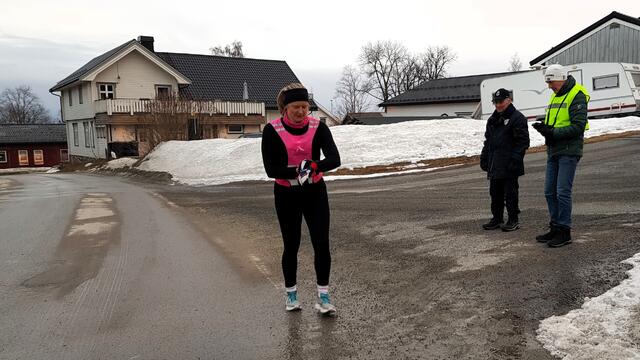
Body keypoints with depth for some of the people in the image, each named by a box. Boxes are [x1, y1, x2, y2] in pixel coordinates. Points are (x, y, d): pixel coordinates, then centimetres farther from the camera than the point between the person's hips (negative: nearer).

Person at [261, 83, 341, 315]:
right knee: (291, 246, 10)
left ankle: (323, 296, 10)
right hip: (286, 196, -1)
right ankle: (291, 293, 29)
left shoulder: (318, 127, -6)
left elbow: (334, 159, -17)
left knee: (322, 244, -4)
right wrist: (296, 171, -30)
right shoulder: (272, 130, -10)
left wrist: (314, 166, -36)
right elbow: (270, 169, -15)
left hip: (315, 193, 1)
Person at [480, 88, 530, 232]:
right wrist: (484, 158, 17)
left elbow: (523, 141, -12)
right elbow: (488, 141, 23)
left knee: (510, 193, -1)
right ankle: (497, 218, 23)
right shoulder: (493, 119, 17)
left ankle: (513, 220, 9)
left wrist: (515, 159, -19)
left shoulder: (517, 118, -7)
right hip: (494, 165, 8)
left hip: (509, 166, -7)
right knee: (495, 193, 12)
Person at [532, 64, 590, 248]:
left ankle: (564, 232, 2)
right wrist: (545, 127, 1)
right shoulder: (555, 96, 18)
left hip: (569, 151, -9)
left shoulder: (577, 95, -10)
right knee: (550, 192, 9)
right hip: (553, 151, 9)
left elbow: (578, 126, -18)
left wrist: (553, 133, -21)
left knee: (563, 192, -8)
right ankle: (555, 228, 20)